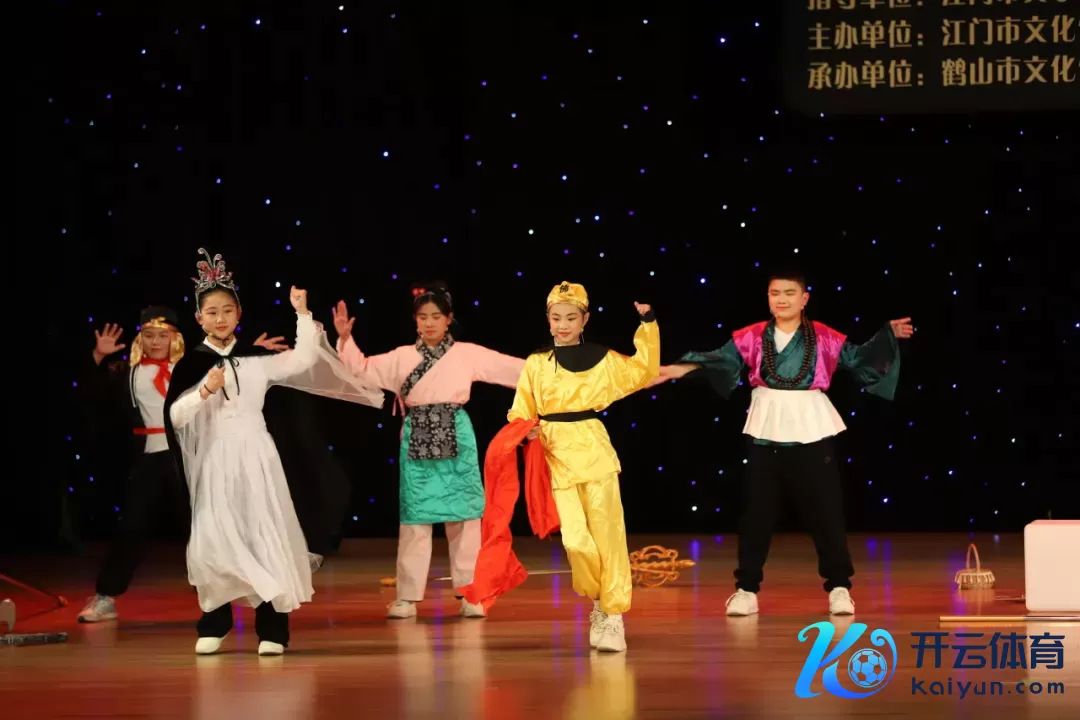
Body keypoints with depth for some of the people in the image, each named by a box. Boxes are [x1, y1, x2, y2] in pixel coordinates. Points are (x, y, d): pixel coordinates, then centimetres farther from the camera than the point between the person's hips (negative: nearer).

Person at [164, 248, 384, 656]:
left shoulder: (256, 360, 5)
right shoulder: (190, 365, -1)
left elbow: (305, 359, 2)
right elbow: (175, 417, -7)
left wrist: (302, 313, -2)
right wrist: (204, 391, -20)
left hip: (255, 460, 1)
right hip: (214, 462, -1)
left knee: (265, 538, -2)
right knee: (212, 541, -1)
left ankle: (272, 629, 2)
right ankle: (214, 625, 16)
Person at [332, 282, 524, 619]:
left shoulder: (468, 354, 3)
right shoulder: (402, 357, 8)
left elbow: (512, 368, 2)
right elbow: (363, 369, 8)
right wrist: (345, 338, -4)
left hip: (456, 439, -1)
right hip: (416, 440, 1)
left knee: (463, 516, 0)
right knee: (414, 518, 2)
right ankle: (408, 596, 7)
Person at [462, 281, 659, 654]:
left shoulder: (603, 359, 6)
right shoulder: (536, 364, 8)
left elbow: (645, 371, 8)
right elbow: (521, 413, 10)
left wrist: (647, 323, 1)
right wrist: (527, 431, -11)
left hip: (594, 450, 0)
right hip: (555, 455, 0)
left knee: (607, 534, -4)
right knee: (575, 539, -10)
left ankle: (614, 614, 6)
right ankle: (599, 601, 16)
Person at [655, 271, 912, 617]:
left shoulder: (824, 337, -1)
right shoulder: (752, 337, 0)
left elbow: (858, 358, 1)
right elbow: (721, 359, -3)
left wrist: (890, 334, -11)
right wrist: (677, 369, -12)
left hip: (811, 432, -1)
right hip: (766, 432, 1)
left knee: (825, 510, 2)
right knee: (756, 511, 5)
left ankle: (838, 587, 14)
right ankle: (747, 589, 13)